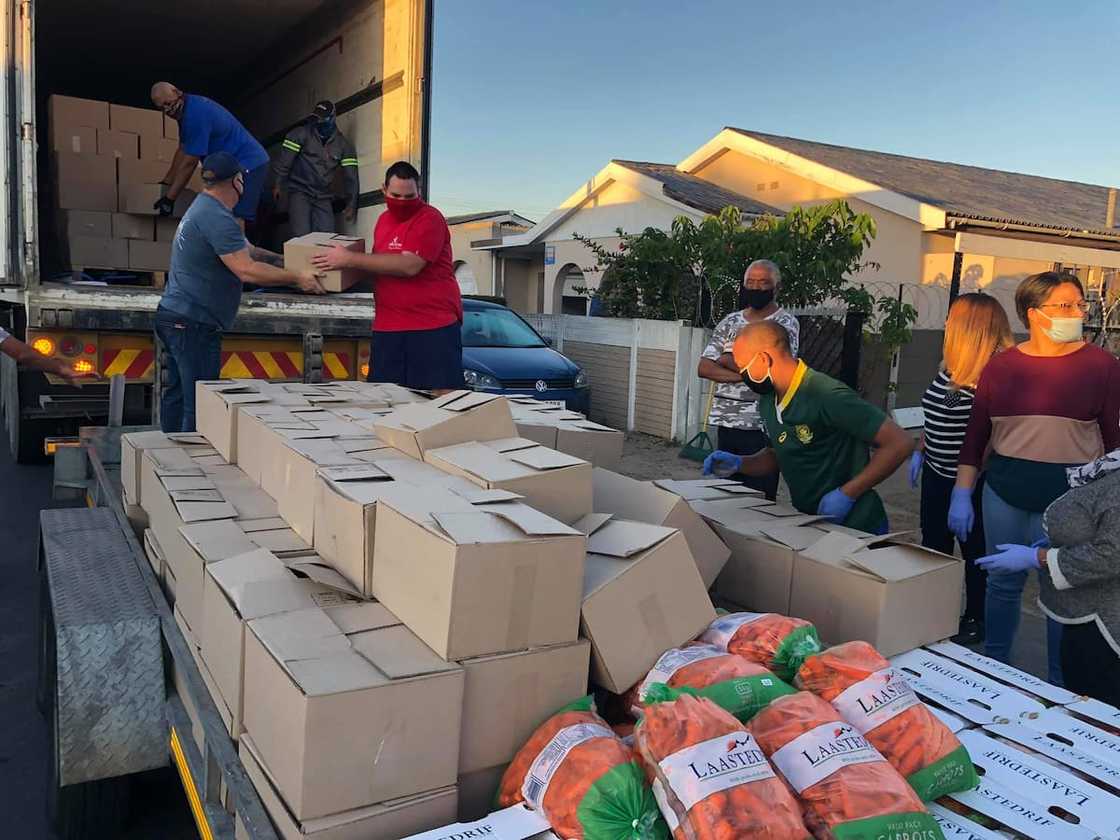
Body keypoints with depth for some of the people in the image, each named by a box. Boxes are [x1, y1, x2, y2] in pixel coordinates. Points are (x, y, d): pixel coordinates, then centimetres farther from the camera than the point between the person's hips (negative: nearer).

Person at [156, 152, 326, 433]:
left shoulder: (203, 207, 16)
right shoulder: (217, 218, -19)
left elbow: (243, 249, 24)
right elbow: (247, 270, -25)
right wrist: (297, 278, -18)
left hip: (174, 315, 11)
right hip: (194, 324, -11)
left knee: (177, 394, 16)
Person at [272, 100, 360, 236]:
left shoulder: (344, 144, 3)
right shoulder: (302, 134, -4)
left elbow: (351, 176, 3)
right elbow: (285, 160, -6)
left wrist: (351, 205, 0)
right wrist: (278, 184, -13)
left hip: (323, 198, 3)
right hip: (299, 192, -3)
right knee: (301, 237, -15)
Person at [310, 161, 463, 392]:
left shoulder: (430, 219, -7)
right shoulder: (384, 219, 18)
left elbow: (408, 266, -20)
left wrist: (350, 259, -16)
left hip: (434, 328, -7)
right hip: (387, 329, 7)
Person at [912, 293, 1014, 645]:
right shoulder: (951, 364, 5)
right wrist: (920, 451, 18)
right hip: (937, 474, 8)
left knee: (975, 550, 10)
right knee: (933, 547, 17)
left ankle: (976, 620, 28)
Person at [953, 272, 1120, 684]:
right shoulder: (1001, 366, 2)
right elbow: (976, 434, 6)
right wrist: (961, 495, 4)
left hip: (1068, 496, -2)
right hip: (1003, 492, 2)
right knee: (1002, 583, 13)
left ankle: (1061, 690, 24)